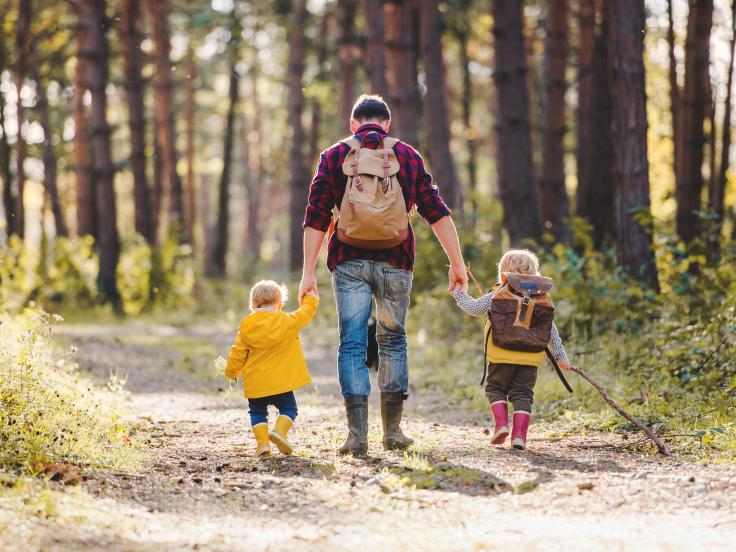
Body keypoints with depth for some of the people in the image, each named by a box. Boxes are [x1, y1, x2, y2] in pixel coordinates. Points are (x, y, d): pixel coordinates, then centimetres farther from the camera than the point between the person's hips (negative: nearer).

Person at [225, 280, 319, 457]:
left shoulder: (246, 325, 0)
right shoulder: (287, 321, -6)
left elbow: (238, 353, 5)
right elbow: (304, 315, 11)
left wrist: (231, 372, 20)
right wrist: (311, 300, 29)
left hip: (255, 383, 2)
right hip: (280, 381, -2)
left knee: (257, 412, 15)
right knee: (288, 409, 12)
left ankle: (262, 442, -2)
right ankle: (280, 430, -14)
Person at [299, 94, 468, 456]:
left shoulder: (334, 156, 5)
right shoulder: (407, 156, 8)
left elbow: (316, 218, -1)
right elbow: (436, 212, 5)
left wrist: (308, 272, -1)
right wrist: (457, 263, 8)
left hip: (349, 262, -1)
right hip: (395, 262, 1)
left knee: (352, 344, 0)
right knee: (393, 341, 13)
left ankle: (357, 434, -9)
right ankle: (393, 431, 14)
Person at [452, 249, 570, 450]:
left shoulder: (497, 295, -2)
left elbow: (474, 308, 6)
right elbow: (551, 330, 11)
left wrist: (459, 295, 23)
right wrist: (560, 356, 17)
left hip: (502, 356, -2)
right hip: (530, 358, 2)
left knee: (495, 389, 16)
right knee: (522, 394, 7)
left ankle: (501, 423, 0)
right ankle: (519, 434, -4)